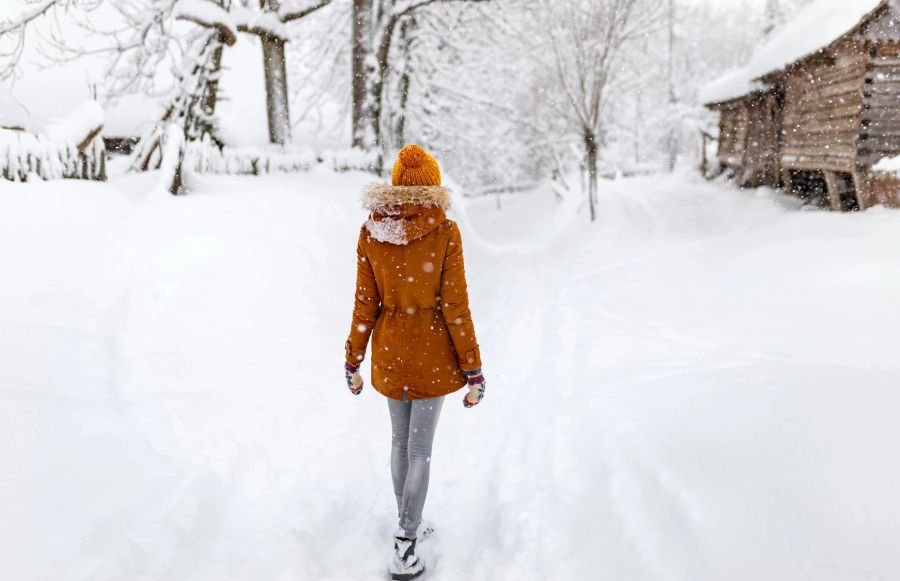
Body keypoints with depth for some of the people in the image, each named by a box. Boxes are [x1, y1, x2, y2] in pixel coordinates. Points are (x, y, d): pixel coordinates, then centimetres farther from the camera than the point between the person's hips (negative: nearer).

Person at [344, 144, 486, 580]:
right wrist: (472, 369, -4)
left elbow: (364, 304, -1)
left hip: (389, 352, 3)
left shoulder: (370, 232, -6)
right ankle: (405, 544, 4)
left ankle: (408, 524, 35)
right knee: (420, 448, 5)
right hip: (433, 353, -3)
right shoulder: (444, 232, -14)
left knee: (400, 441, 19)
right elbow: (455, 307, -12)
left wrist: (353, 359, 11)